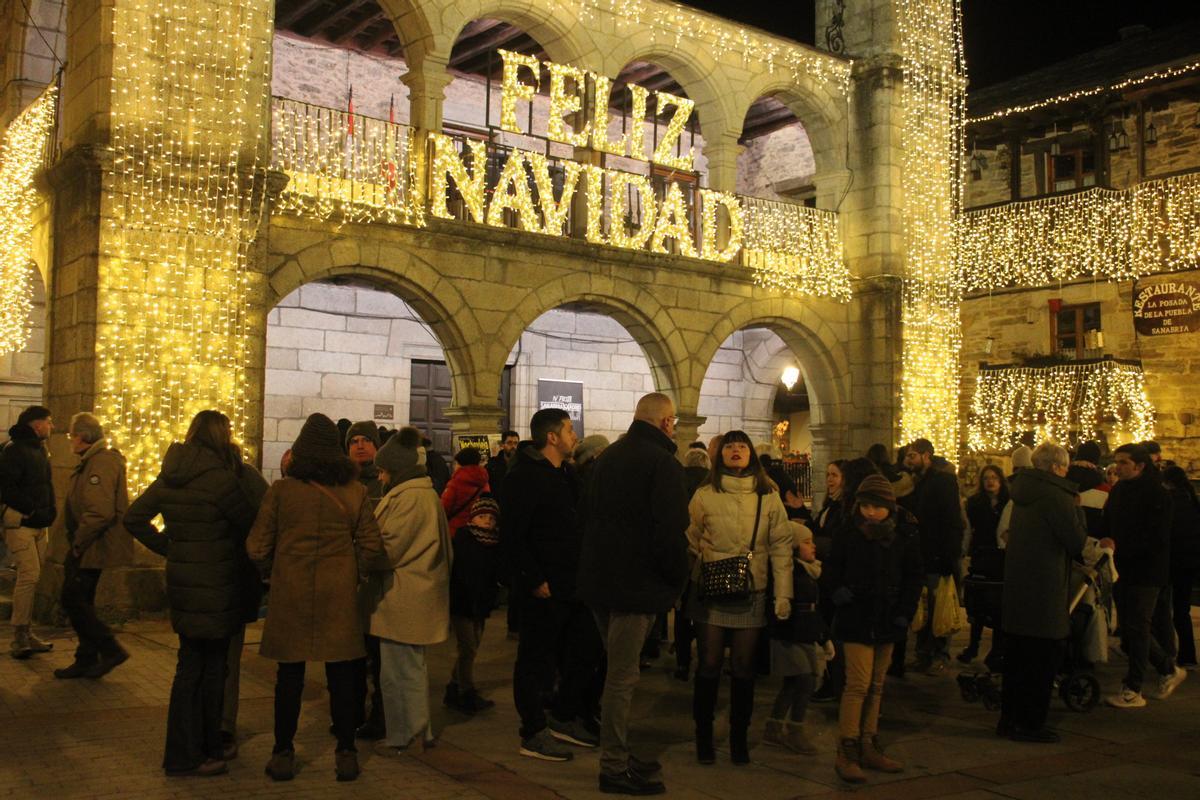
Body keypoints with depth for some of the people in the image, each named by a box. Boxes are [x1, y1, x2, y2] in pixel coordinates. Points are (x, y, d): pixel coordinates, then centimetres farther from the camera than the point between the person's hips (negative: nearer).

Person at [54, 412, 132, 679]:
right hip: (87, 546, 10)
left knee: (73, 600, -6)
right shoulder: (92, 461, 16)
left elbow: (99, 512, -27)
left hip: (95, 547, -10)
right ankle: (87, 660, 21)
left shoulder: (102, 462, -18)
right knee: (80, 601, 14)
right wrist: (77, 543, 15)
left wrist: (79, 543, -18)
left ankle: (111, 650, 1)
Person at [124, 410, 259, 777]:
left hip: (182, 579, 8)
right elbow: (250, 524, -10)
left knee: (192, 667, 18)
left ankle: (188, 749, 28)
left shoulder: (170, 477, 6)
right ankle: (188, 756, 13)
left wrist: (167, 547, 11)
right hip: (213, 586, -8)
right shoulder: (220, 477, -18)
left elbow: (134, 518, 11)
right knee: (209, 668, 4)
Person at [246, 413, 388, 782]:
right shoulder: (355, 492, -4)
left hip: (290, 598, 0)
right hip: (339, 598, 1)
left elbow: (257, 548, -3)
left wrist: (273, 572, 16)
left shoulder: (281, 490, -6)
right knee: (341, 675, 9)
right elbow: (371, 548, -2)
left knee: (289, 676, 10)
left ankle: (283, 753, 19)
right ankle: (345, 754, 17)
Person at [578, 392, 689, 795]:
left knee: (617, 669, 20)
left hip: (600, 577, 9)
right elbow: (670, 530, -21)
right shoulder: (662, 462, -15)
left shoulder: (608, 456, 12)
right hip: (636, 582, -9)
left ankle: (618, 753, 29)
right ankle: (615, 768, 7)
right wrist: (677, 578, -6)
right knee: (623, 675, -1)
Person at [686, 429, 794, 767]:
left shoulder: (768, 497, 2)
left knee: (743, 668, 7)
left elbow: (781, 547, 0)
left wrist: (783, 594, -6)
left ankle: (739, 738, 20)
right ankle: (703, 737, 17)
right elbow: (688, 542, 2)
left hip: (751, 594, 1)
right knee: (709, 665, 4)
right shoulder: (705, 495, 0)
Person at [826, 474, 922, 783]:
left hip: (887, 619, 3)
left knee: (876, 685, 12)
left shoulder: (905, 534, -3)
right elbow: (832, 567, 5)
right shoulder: (849, 532, -7)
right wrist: (837, 590, -13)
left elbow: (915, 574, 5)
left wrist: (905, 611, -3)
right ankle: (847, 752, -3)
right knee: (858, 683, -9)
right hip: (856, 618, -3)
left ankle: (869, 747, 22)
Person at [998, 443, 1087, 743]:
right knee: (1043, 659, 1)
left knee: (1016, 657, 15)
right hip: (1046, 591, -8)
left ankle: (1009, 718, 22)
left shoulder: (1024, 493, 11)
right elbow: (1077, 542, -13)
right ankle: (1030, 723, 7)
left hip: (1016, 587, 8)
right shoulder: (1057, 496, -14)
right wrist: (1077, 509, 2)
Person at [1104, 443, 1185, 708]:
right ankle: (1169, 670, 31)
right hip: (1126, 570, 7)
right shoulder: (1118, 491, 10)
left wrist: (1118, 549, -25)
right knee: (1131, 629, 12)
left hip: (1148, 571, -7)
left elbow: (1157, 537, -21)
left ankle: (1133, 691, 2)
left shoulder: (1156, 493, -13)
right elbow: (1108, 527, 12)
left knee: (1136, 629, -5)